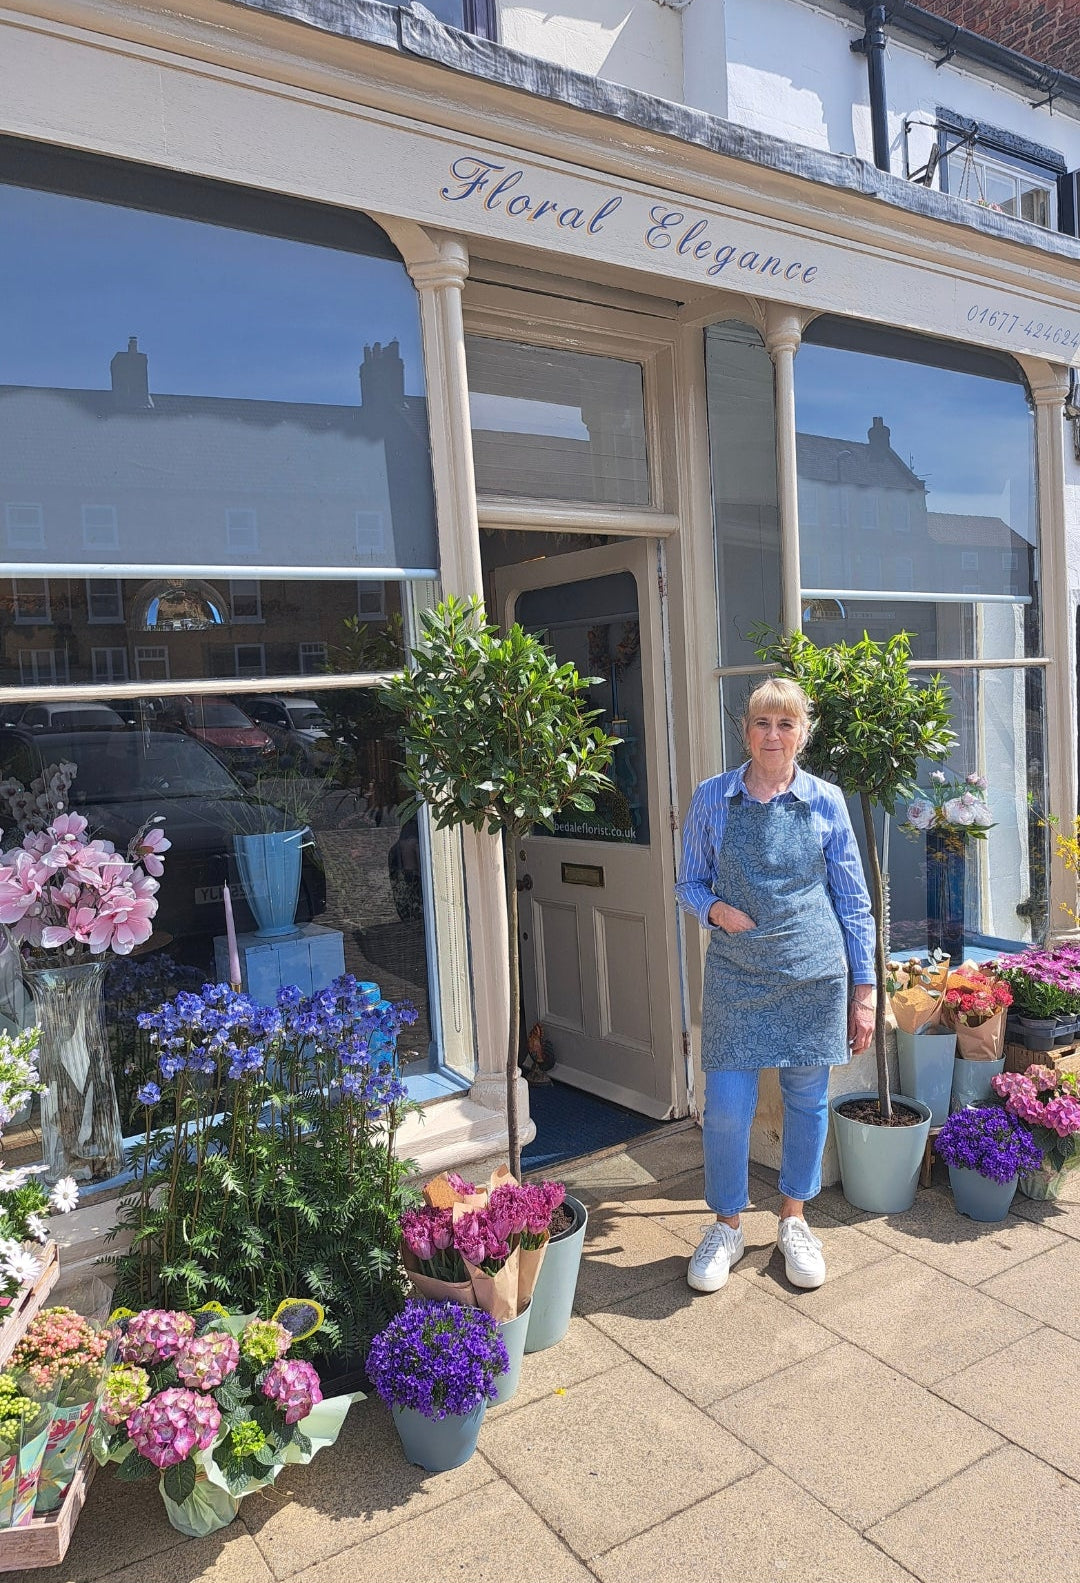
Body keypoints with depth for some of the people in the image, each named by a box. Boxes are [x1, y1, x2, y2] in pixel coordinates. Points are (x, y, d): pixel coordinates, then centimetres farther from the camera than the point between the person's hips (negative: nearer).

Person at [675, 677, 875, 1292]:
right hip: (735, 975, 0)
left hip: (814, 973, 1)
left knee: (808, 1101, 11)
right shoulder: (713, 798, 0)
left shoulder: (825, 801, 0)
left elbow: (853, 900, 4)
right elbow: (688, 882, 9)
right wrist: (715, 908, -14)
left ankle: (795, 1221, 33)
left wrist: (863, 989, 3)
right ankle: (727, 1227, 24)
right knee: (726, 1108, 0)